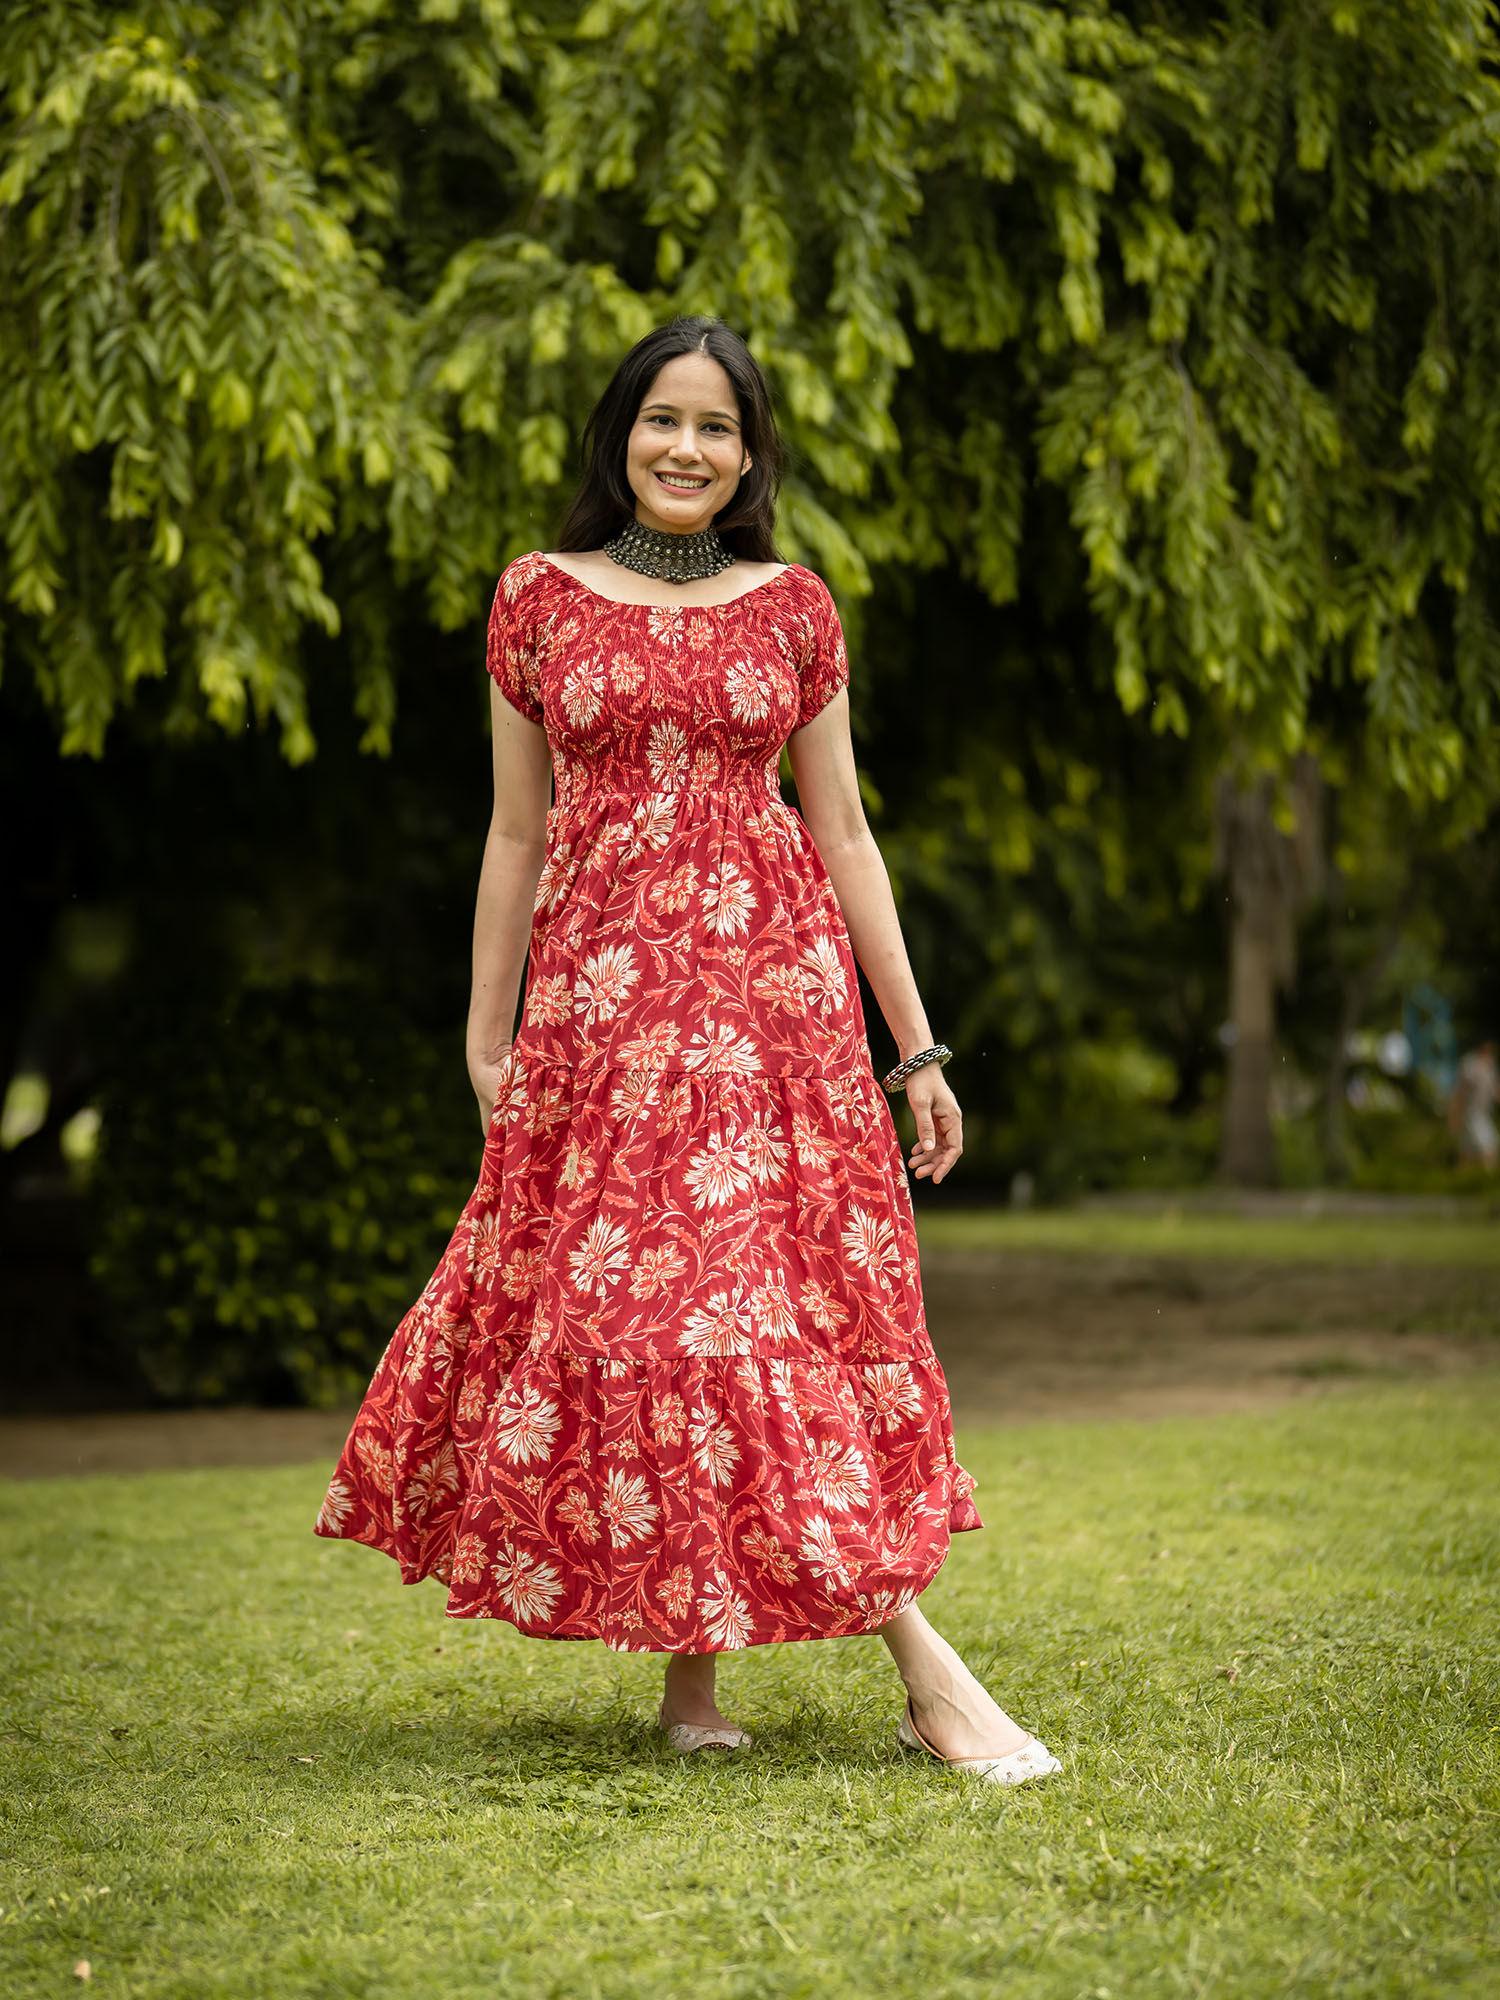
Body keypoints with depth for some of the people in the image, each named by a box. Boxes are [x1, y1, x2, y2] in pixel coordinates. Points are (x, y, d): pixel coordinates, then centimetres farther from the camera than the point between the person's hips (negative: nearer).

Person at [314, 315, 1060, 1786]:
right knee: (617, 1298, -5)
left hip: (777, 977, 0)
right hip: (598, 987, 0)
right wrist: (485, 1036, 7)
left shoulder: (793, 606, 9)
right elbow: (516, 830, 10)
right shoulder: (539, 598, 8)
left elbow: (842, 831, 10)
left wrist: (916, 1045, 7)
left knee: (787, 1288, -5)